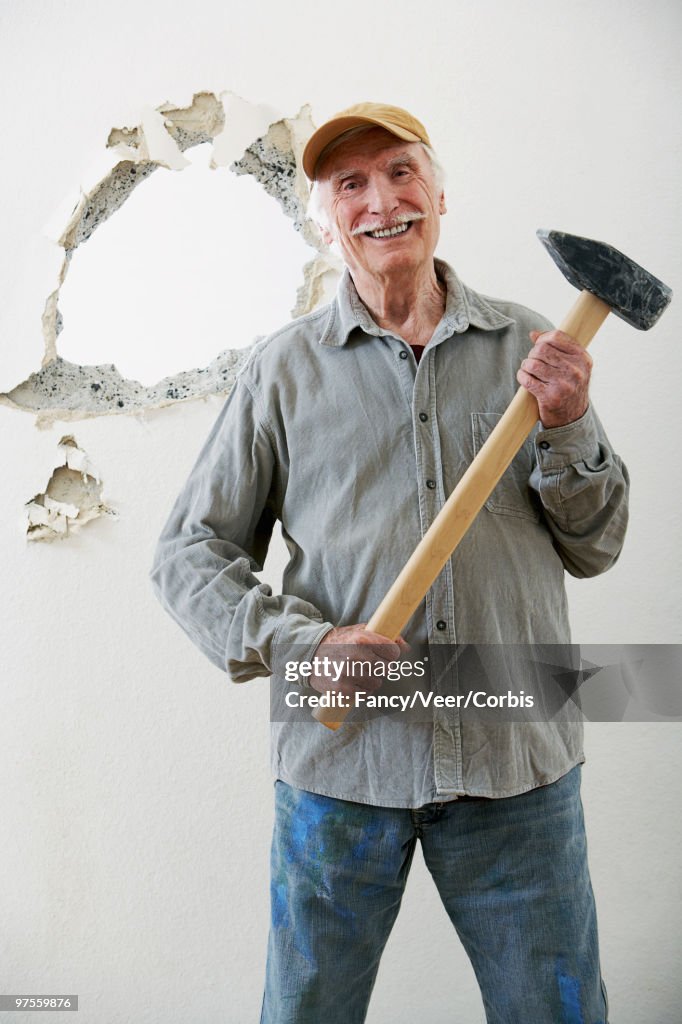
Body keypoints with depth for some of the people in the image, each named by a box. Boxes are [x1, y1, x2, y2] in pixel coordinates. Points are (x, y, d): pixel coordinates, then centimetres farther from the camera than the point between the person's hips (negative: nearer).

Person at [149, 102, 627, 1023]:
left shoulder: (529, 347, 5)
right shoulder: (283, 367, 2)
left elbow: (595, 548, 7)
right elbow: (188, 554, 2)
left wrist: (569, 430, -11)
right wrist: (301, 643, -13)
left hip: (520, 763, 1)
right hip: (340, 757, 0)